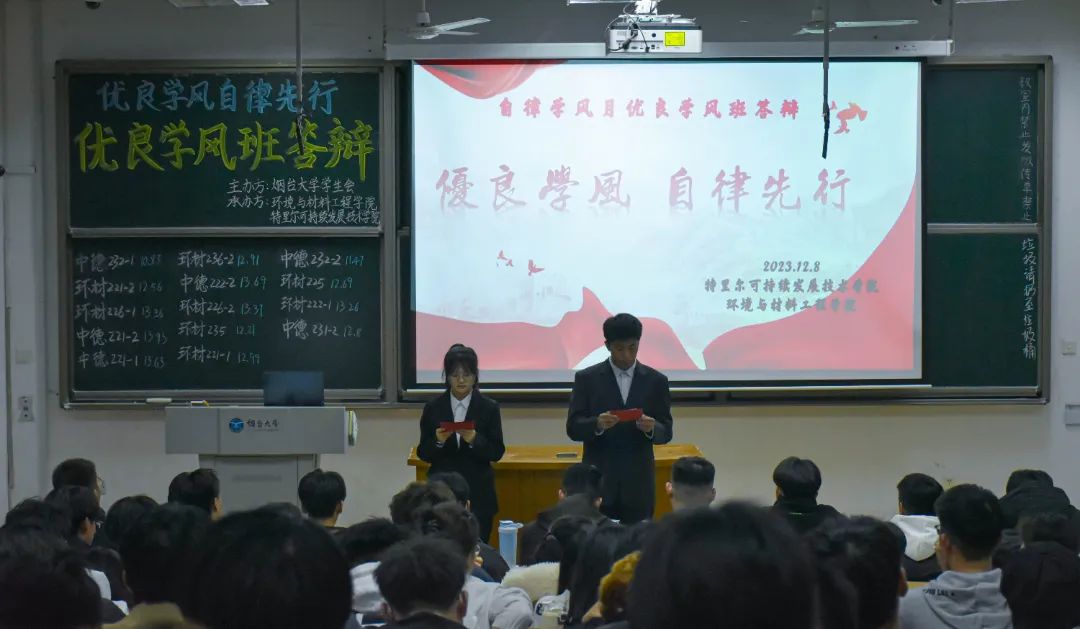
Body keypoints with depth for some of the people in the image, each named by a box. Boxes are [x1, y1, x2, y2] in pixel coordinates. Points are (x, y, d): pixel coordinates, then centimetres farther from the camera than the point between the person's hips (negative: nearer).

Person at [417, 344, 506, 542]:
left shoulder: (489, 407, 1)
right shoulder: (433, 408, 4)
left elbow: (497, 452, -1)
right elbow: (423, 453, 5)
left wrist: (474, 440, -18)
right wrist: (438, 442, -15)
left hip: (478, 495, -1)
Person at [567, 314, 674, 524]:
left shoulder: (656, 380, 6)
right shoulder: (587, 378, 3)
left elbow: (666, 432, 6)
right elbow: (573, 427, -1)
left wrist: (651, 428, -16)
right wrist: (597, 424, -21)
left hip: (638, 484, 1)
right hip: (598, 483, -1)